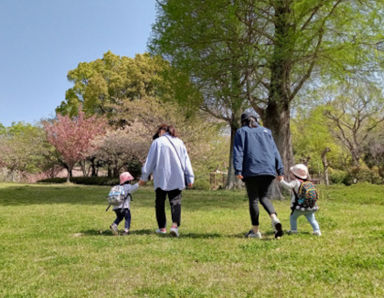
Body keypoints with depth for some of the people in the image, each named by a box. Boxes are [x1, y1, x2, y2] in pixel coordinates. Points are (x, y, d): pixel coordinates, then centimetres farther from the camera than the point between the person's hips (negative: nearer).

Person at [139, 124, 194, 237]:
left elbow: (150, 161, 0)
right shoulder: (179, 142, 11)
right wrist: (190, 178, 10)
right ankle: (175, 224, -19)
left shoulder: (157, 142, 0)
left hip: (161, 178, -2)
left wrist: (144, 177, 6)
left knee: (160, 202, 10)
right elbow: (186, 161, 9)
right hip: (177, 178, 2)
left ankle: (162, 227, 13)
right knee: (175, 201, 1)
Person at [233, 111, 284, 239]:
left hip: (251, 171, -3)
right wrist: (280, 170, 13)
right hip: (269, 170, 3)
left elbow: (238, 151, -3)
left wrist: (238, 170, -10)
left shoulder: (241, 132, 10)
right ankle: (275, 219, -14)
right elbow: (275, 151, 15)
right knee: (265, 197, 12)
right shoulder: (266, 131, 21)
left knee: (253, 200, 6)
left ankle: (255, 231, 10)